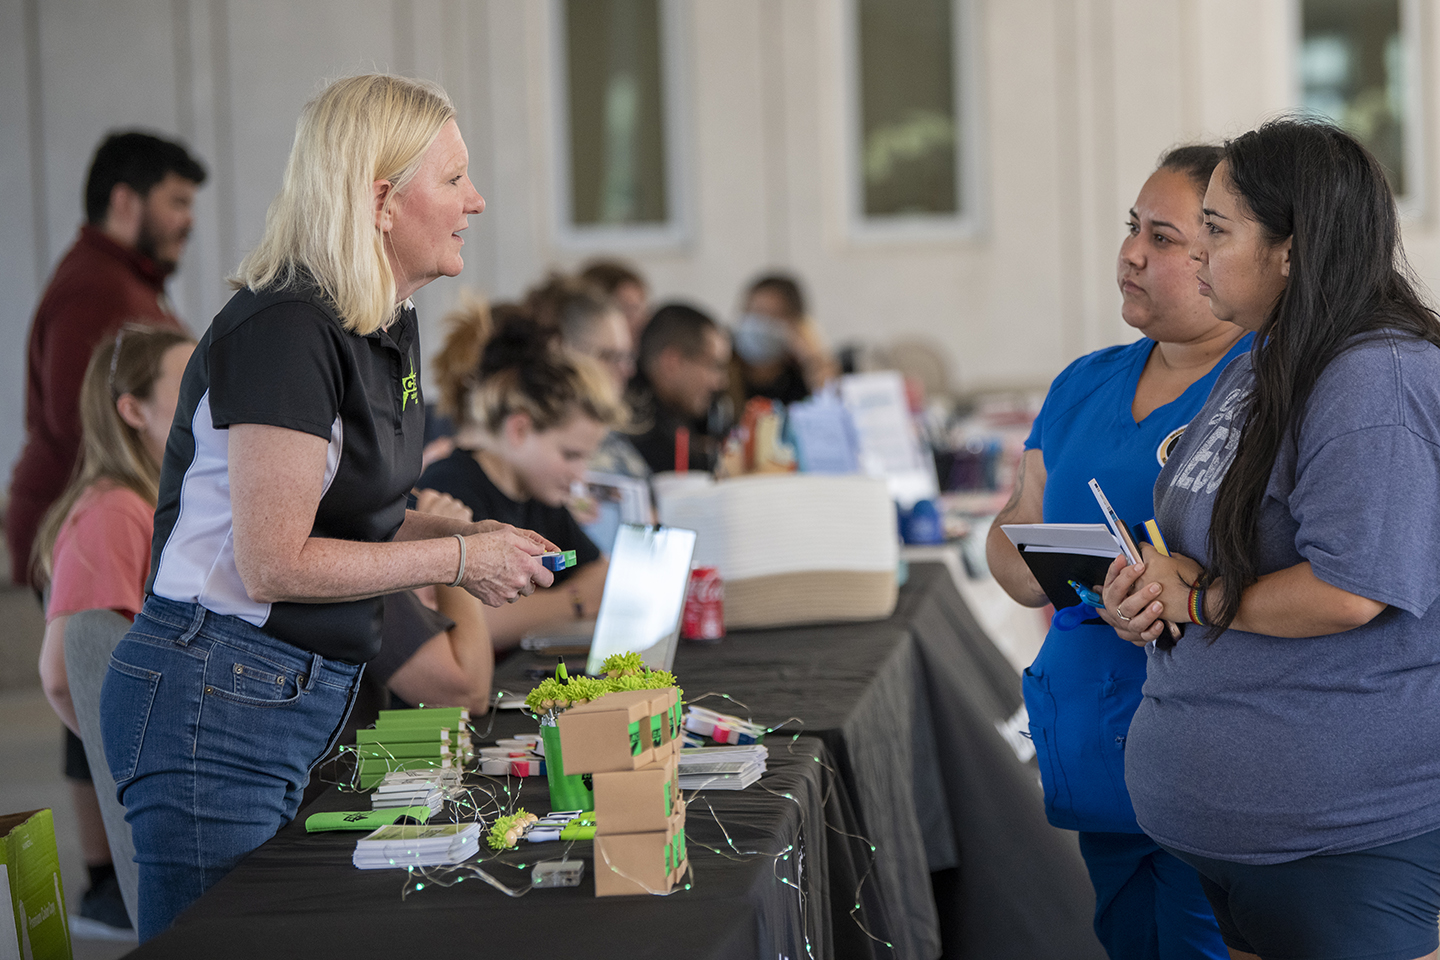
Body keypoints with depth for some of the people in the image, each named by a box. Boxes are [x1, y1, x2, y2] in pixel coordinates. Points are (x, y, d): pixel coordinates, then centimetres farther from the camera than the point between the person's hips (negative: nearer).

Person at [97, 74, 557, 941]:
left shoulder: (388, 326, 10)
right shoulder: (287, 332, -20)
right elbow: (274, 565, -22)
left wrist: (470, 537, 5)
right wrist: (458, 561, -14)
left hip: (310, 700, 10)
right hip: (217, 705, -9)